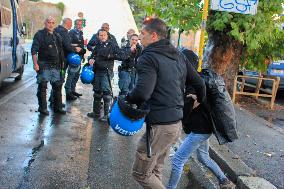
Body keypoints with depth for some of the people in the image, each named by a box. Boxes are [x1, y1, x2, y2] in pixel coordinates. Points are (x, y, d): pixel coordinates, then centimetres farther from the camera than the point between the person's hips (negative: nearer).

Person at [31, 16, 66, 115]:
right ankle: (43, 108, 11)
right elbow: (34, 50, -9)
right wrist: (35, 64, -16)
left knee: (57, 86, 10)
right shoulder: (40, 34, -3)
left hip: (55, 66, 6)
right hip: (44, 66, -6)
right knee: (42, 87, 0)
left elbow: (61, 50, 24)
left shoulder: (57, 36, 16)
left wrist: (62, 62, 19)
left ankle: (58, 107, 21)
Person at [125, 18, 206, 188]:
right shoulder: (179, 56, 10)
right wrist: (200, 101, 33)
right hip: (177, 123, 9)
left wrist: (127, 100, -9)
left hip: (159, 126, -8)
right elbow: (199, 83, 14)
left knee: (141, 173, 8)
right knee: (156, 169, 23)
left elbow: (142, 92, -29)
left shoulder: (149, 57, -14)